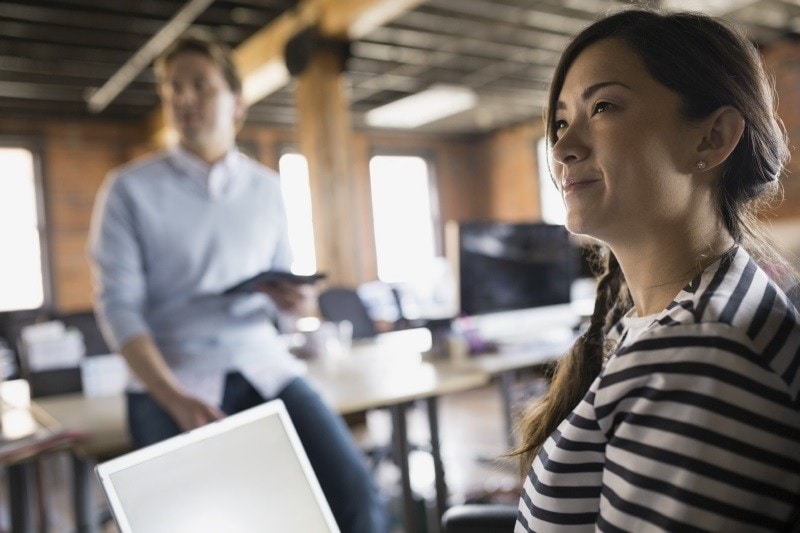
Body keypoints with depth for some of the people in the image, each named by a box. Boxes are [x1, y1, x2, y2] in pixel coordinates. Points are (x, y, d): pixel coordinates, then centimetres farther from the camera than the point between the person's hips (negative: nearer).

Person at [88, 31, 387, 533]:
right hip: (171, 376, -2)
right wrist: (174, 398, -18)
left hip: (264, 365, 2)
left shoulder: (269, 189, 11)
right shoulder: (131, 189, 2)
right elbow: (118, 304, -5)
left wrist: (295, 299, -8)